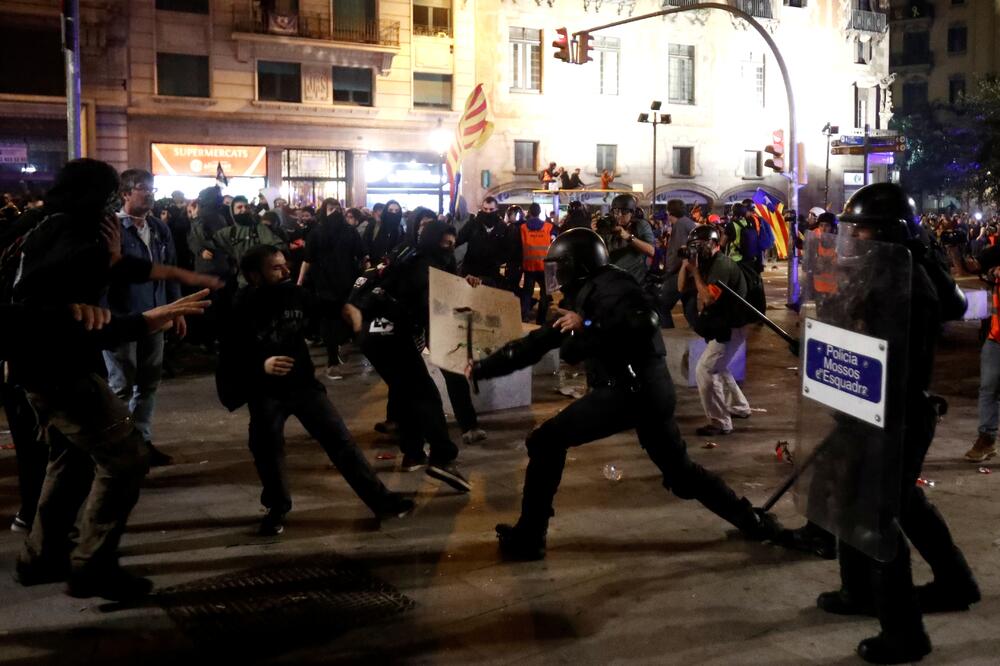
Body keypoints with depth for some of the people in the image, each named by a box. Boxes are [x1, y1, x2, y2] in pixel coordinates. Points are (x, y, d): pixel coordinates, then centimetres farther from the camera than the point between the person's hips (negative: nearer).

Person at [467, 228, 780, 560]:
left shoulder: (607, 286, -6)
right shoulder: (583, 297, 22)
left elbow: (645, 323, -24)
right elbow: (536, 343, 24)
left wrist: (589, 325, -21)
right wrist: (483, 367, 23)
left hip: (629, 390, -10)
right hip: (651, 389, 10)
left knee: (545, 442, -3)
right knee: (680, 471, 22)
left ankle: (529, 536, 1)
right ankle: (752, 521, 27)